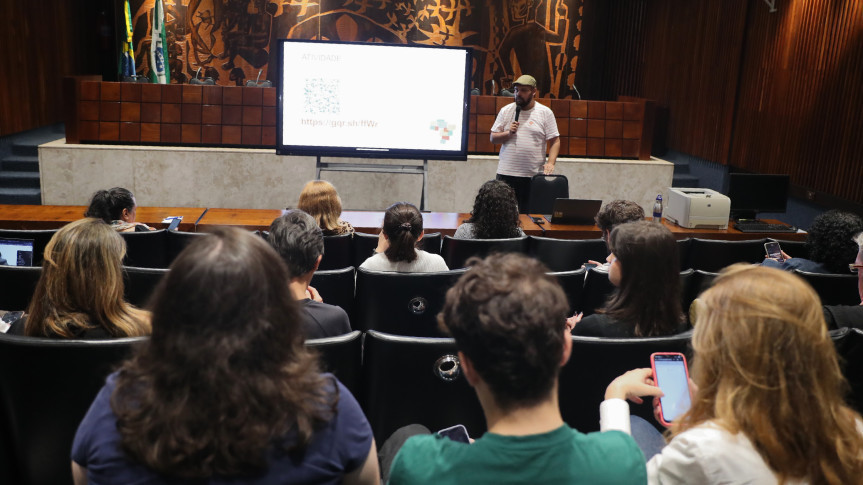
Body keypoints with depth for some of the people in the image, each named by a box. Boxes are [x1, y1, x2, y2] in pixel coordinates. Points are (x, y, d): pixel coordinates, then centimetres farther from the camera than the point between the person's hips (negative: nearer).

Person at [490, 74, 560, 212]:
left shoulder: (545, 113, 4)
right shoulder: (506, 110, 10)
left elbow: (555, 141, 1)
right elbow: (493, 138, 10)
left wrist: (550, 162, -13)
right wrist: (508, 133, -8)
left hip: (534, 175, -2)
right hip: (506, 174, 2)